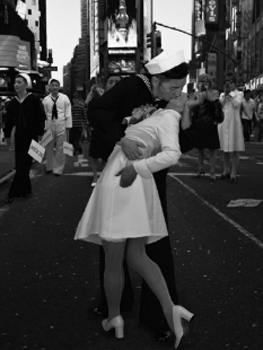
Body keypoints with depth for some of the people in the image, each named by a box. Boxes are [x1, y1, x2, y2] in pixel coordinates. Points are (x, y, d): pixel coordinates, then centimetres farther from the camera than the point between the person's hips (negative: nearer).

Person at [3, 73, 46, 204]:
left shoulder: (34, 100, -9)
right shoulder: (13, 102, 6)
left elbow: (41, 117, -9)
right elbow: (9, 120, 12)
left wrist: (39, 133, -13)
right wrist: (7, 135, 11)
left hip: (31, 136, -5)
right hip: (19, 137, 6)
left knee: (23, 165, -5)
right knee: (19, 165, 8)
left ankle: (13, 193, -2)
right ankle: (26, 189, 21)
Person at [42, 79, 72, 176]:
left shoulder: (64, 98, -2)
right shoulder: (46, 99, 0)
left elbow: (68, 113, -1)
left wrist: (68, 127, -3)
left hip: (61, 125, -1)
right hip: (49, 125, 1)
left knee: (60, 148, 2)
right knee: (49, 147, 11)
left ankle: (58, 169, 13)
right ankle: (49, 167, 27)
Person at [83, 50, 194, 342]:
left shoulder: (174, 103, -8)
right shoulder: (131, 87, -19)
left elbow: (184, 146, -6)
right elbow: (96, 111, -29)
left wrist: (184, 117, -24)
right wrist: (121, 139, -41)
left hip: (151, 176, 1)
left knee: (156, 242, 1)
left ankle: (157, 314, 13)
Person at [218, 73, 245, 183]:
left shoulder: (239, 93, 3)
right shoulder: (222, 94, 13)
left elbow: (236, 104, -15)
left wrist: (231, 93, -8)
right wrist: (225, 93, -4)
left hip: (234, 123, -4)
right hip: (223, 123, 4)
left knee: (234, 149, -3)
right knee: (225, 148, 11)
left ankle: (233, 173, 0)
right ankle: (226, 170, 23)